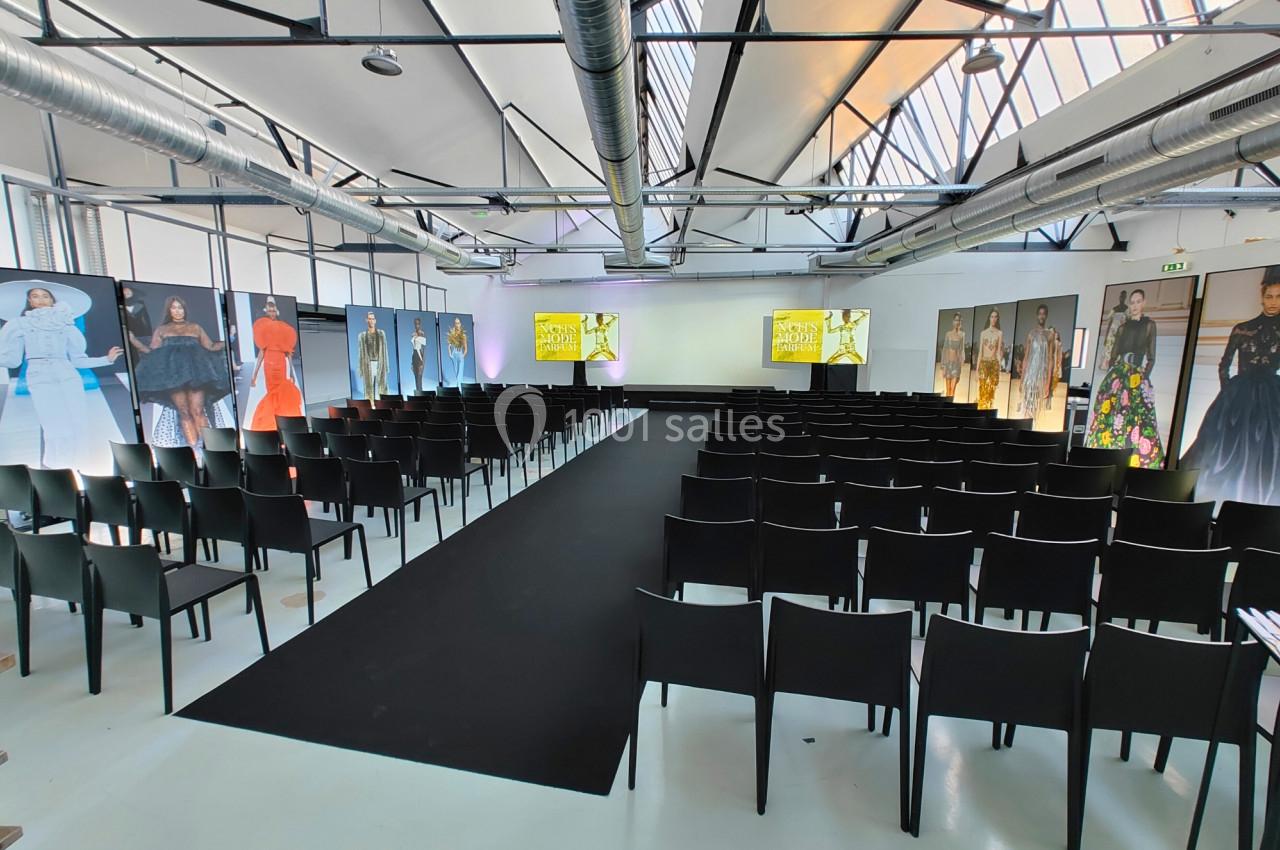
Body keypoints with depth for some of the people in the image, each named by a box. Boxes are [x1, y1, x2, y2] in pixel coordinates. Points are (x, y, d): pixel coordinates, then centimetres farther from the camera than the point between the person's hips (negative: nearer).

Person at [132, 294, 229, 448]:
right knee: (184, 412, -8)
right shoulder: (161, 330, 22)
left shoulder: (195, 328, 22)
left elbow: (211, 347, 16)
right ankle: (193, 447, -12)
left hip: (195, 372, -1)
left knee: (198, 411, -14)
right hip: (173, 373, 1)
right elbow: (152, 351, 14)